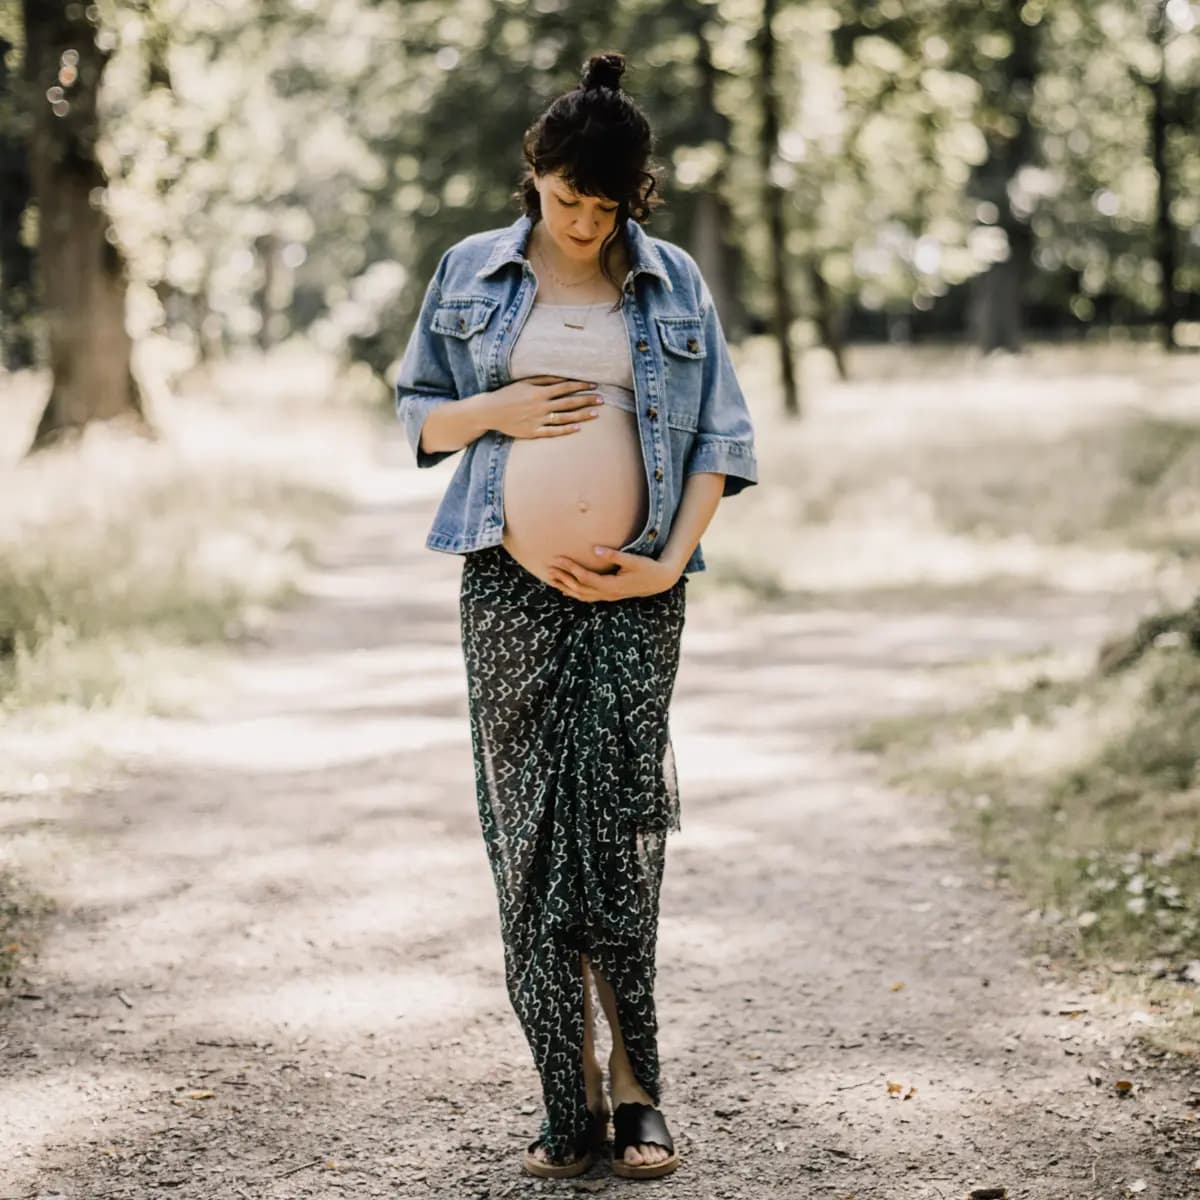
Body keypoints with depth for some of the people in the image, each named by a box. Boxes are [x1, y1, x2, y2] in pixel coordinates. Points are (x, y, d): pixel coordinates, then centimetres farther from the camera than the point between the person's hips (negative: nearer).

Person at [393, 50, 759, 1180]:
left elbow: (718, 438, 7)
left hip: (634, 590, -1)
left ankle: (634, 1089, 5)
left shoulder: (673, 281, 8)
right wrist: (494, 410, -7)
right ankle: (571, 1097, 6)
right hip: (510, 587, 1)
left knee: (620, 829, -6)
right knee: (527, 829, -1)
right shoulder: (470, 272, 9)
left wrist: (674, 561, -5)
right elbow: (417, 412, 14)